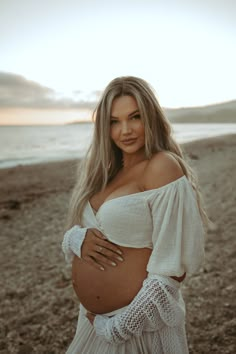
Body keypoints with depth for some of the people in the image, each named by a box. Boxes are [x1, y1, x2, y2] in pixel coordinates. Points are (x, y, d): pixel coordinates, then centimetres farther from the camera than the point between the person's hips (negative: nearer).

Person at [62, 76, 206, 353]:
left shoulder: (163, 167, -19)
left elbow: (173, 267, -20)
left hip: (139, 321, -6)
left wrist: (117, 327, -16)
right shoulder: (103, 170, 2)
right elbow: (72, 230, 8)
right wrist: (78, 238, -15)